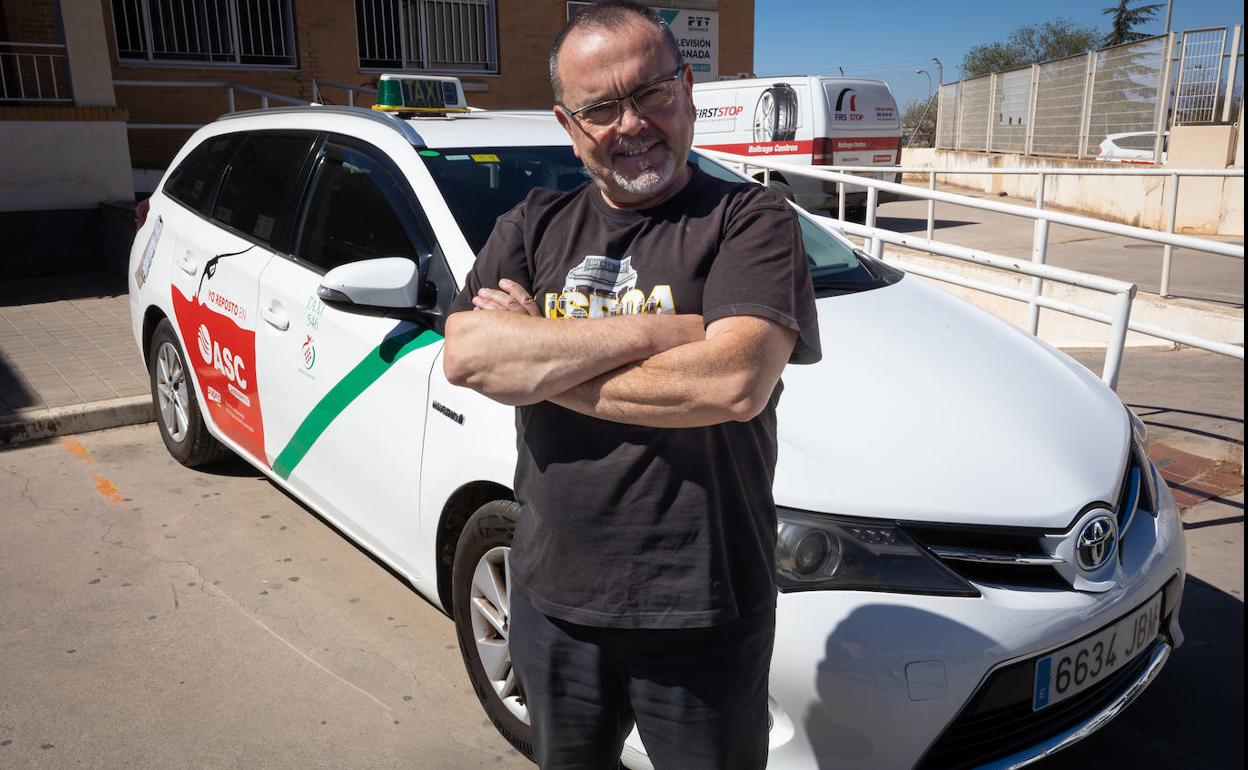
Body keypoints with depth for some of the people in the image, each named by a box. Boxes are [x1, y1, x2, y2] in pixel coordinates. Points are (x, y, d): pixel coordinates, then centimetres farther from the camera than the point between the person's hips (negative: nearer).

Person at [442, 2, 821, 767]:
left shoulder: (751, 219, -10)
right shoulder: (533, 227, 3)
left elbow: (735, 384, -26)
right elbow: (465, 355, -13)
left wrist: (536, 364, -17)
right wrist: (656, 332, -20)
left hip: (704, 615, -4)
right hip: (552, 600, 5)